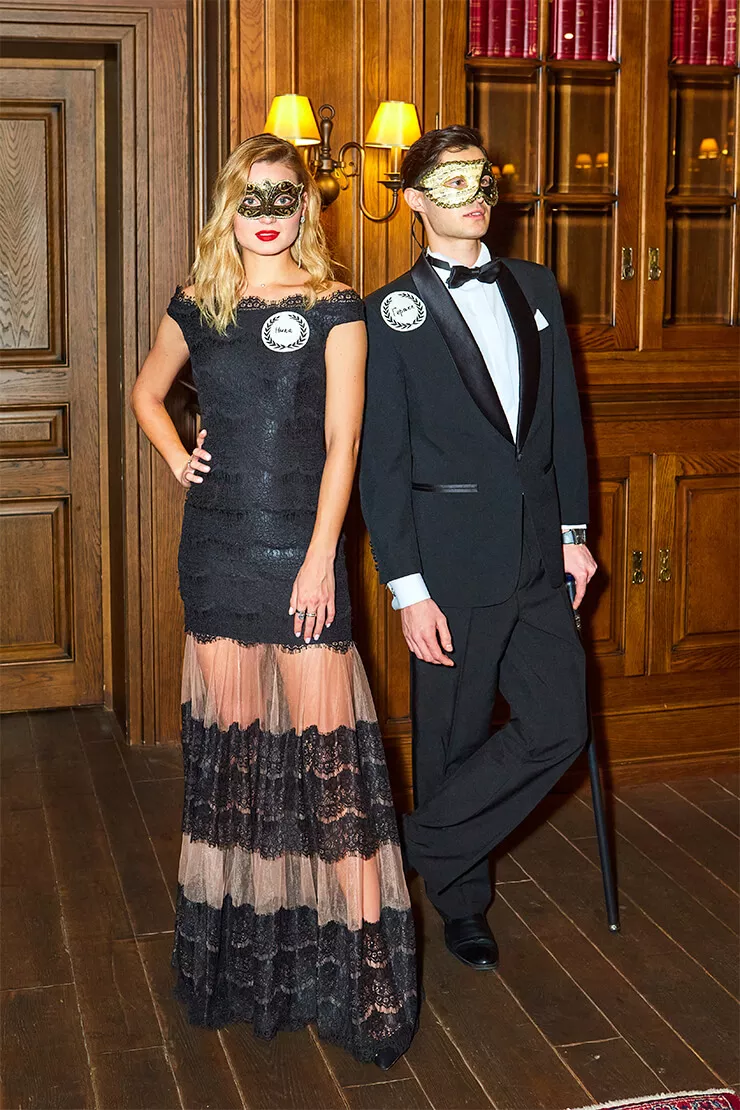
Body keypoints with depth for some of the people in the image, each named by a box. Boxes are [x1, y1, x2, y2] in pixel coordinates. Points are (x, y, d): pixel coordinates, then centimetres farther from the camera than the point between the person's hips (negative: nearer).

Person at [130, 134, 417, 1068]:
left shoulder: (334, 309, -1)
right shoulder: (199, 305, 9)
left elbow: (341, 444, -6)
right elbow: (147, 392, 27)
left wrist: (320, 560, -13)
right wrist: (176, 459, 9)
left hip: (302, 547, -3)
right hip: (217, 548, 3)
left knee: (323, 743, -5)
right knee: (227, 736, 9)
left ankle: (350, 971, 1)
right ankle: (236, 950, 23)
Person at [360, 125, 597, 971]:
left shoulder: (535, 288, 11)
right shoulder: (393, 313, -5)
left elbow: (563, 418, 14)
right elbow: (380, 462, -8)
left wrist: (573, 530, 9)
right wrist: (408, 588, -12)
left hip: (537, 555, 5)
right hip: (453, 562, -5)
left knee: (557, 728, 3)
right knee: (454, 737, 6)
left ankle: (420, 847, 18)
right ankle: (460, 900, 27)